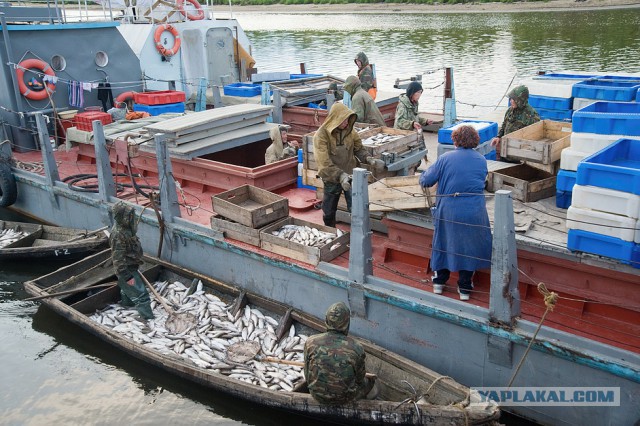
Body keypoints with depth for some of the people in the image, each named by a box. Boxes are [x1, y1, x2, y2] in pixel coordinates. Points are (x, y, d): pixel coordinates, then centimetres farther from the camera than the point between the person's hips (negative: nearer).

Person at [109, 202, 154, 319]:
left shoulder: (124, 228, 3)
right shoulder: (118, 234, -28)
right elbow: (118, 259, -27)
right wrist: (127, 276, -26)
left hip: (130, 268, 10)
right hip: (127, 270, -10)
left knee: (127, 290, 30)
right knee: (141, 296, -10)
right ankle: (149, 319, -8)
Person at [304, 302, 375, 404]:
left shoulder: (311, 342, -19)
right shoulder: (356, 348, -24)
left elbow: (308, 376, -5)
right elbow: (360, 380, -7)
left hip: (317, 396, 3)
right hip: (344, 398, -2)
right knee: (370, 380, 28)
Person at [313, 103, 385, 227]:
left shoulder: (349, 130, -4)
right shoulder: (321, 135, -17)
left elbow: (359, 149, 7)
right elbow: (324, 162, -25)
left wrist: (370, 160, -12)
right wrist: (340, 175, -35)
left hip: (350, 176, 2)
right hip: (332, 179, -1)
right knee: (328, 213, 15)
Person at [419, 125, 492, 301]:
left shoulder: (445, 158, -6)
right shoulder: (482, 160, 5)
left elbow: (425, 181, -4)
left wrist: (425, 173, 18)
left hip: (449, 210, -1)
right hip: (474, 211, 1)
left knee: (444, 242, 17)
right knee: (469, 246, 13)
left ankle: (439, 281, 29)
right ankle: (465, 288, 20)